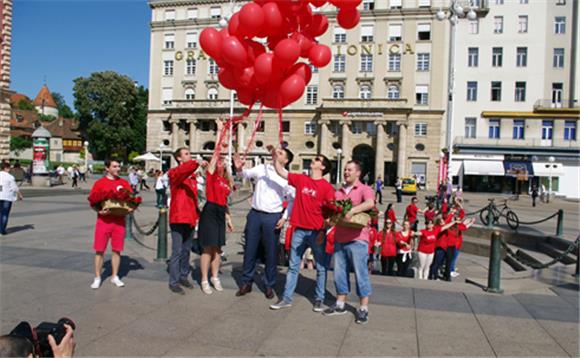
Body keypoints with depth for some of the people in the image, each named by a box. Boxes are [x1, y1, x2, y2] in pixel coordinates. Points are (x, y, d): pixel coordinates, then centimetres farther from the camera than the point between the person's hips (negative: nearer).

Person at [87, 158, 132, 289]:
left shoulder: (124, 183, 6)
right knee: (100, 250, 3)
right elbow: (92, 202, -1)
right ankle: (97, 278, 15)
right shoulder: (100, 183, 0)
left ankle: (115, 277, 20)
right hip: (104, 220, -2)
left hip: (119, 221, 2)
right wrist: (99, 211, -18)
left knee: (117, 249, 7)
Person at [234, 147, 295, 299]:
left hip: (272, 217, -2)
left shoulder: (287, 178, -2)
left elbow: (292, 200, 2)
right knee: (250, 249, 9)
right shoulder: (262, 168, 6)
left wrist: (284, 218, -7)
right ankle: (246, 282, 22)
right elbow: (247, 174, 0)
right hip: (255, 214, 2)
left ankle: (269, 286, 20)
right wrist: (240, 169, -22)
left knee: (271, 252, 5)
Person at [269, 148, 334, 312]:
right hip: (299, 230, 4)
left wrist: (324, 231, -11)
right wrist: (275, 157, 1)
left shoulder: (327, 187, -6)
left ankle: (319, 299, 21)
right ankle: (286, 298, 17)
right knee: (293, 266, 9)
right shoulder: (300, 179, 5)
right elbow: (281, 172, 13)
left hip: (317, 232, -3)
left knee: (321, 267, 7)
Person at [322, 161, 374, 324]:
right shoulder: (338, 192, 17)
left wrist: (352, 211, -30)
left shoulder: (364, 189, -2)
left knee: (360, 273, 0)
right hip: (339, 238, 6)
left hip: (357, 239, -6)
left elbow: (370, 203, -22)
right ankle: (340, 305, 24)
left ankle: (363, 309, 8)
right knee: (340, 272, 12)